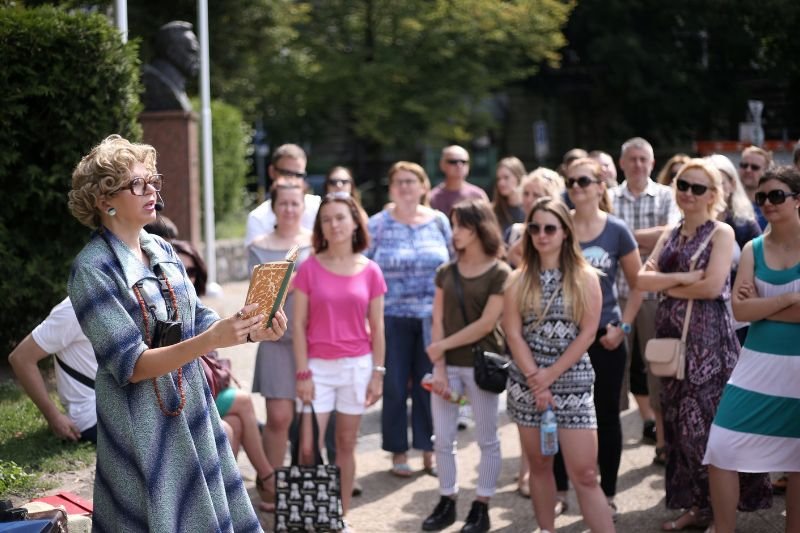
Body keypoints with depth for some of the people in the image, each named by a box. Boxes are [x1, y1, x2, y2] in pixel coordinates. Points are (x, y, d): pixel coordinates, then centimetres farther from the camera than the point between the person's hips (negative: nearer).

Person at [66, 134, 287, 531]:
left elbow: (198, 320, 9)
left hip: (192, 411, 7)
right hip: (143, 426, -7)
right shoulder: (92, 270, -17)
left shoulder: (162, 250, 5)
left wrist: (249, 331, -11)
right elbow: (131, 365, -21)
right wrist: (211, 341, -32)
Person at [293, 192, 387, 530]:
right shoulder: (309, 268, -3)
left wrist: (378, 372, 1)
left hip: (357, 366, 1)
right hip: (318, 366, -1)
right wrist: (302, 372, -7)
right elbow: (298, 324, -2)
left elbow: (376, 327, 5)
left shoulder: (369, 271, 1)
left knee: (346, 445, 9)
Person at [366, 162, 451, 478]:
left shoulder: (439, 221, 6)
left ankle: (428, 450, 18)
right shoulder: (378, 224, 0)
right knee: (395, 387, 3)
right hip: (393, 318, -1)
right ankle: (398, 452, 15)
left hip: (433, 318, 2)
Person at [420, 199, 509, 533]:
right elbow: (438, 322, 3)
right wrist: (439, 369, -6)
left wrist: (442, 346, -10)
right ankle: (447, 503, 18)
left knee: (487, 440, 5)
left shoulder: (500, 273, -5)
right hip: (448, 365, 4)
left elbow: (486, 324, -12)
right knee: (443, 439, 6)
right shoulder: (446, 271, 7)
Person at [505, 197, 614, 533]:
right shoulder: (518, 279, 4)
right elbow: (513, 334, -2)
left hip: (572, 383, -2)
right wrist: (535, 380, -11)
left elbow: (588, 333, -6)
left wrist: (550, 375, -11)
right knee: (539, 466, 10)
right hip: (527, 384, 2)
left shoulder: (585, 277, -1)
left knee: (584, 475, -8)